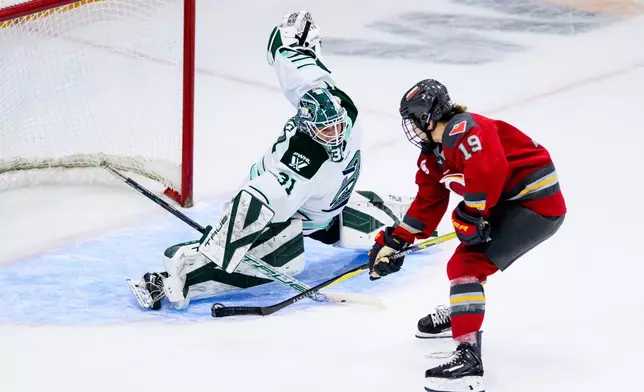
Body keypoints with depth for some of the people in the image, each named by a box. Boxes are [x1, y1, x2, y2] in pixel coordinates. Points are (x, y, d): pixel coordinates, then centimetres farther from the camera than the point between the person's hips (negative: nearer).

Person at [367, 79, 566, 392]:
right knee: (469, 253, 29)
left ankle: (468, 358, -25)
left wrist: (471, 216, -22)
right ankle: (460, 313, 55)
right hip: (509, 203, 11)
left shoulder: (462, 131, -20)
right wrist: (394, 242, 16)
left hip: (538, 201, -11)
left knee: (465, 265, -17)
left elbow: (488, 171, -34)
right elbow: (428, 204, 18)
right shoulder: (434, 154, 12)